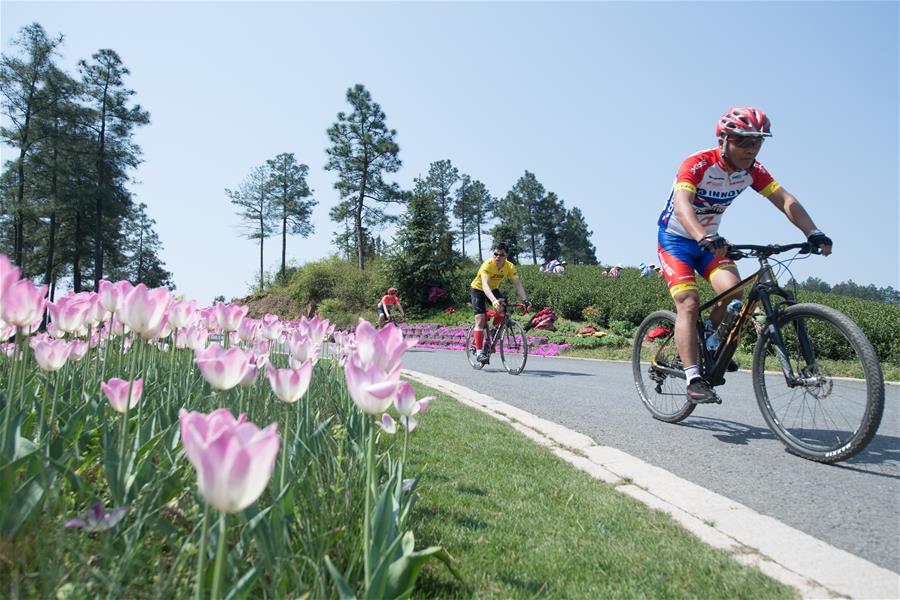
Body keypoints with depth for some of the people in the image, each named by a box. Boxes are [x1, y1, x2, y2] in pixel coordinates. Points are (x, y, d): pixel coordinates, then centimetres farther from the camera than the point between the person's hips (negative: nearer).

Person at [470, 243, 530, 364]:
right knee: (480, 319, -16)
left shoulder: (510, 267, -19)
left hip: (494, 289, 4)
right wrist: (494, 301, -60)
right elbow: (485, 285, -45)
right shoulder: (487, 265, -33)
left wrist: (524, 300, -39)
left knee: (503, 308, -22)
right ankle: (479, 351, -14)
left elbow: (518, 284, -23)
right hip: (478, 290, -4)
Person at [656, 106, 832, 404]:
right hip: (675, 239, -5)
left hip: (711, 240, 5)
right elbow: (681, 204, -41)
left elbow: (785, 200, -13)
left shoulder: (752, 170, -6)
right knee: (689, 303, -19)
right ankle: (694, 380, -19)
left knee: (733, 289, -19)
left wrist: (813, 232, -29)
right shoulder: (697, 164, -24)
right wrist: (704, 238, -58)